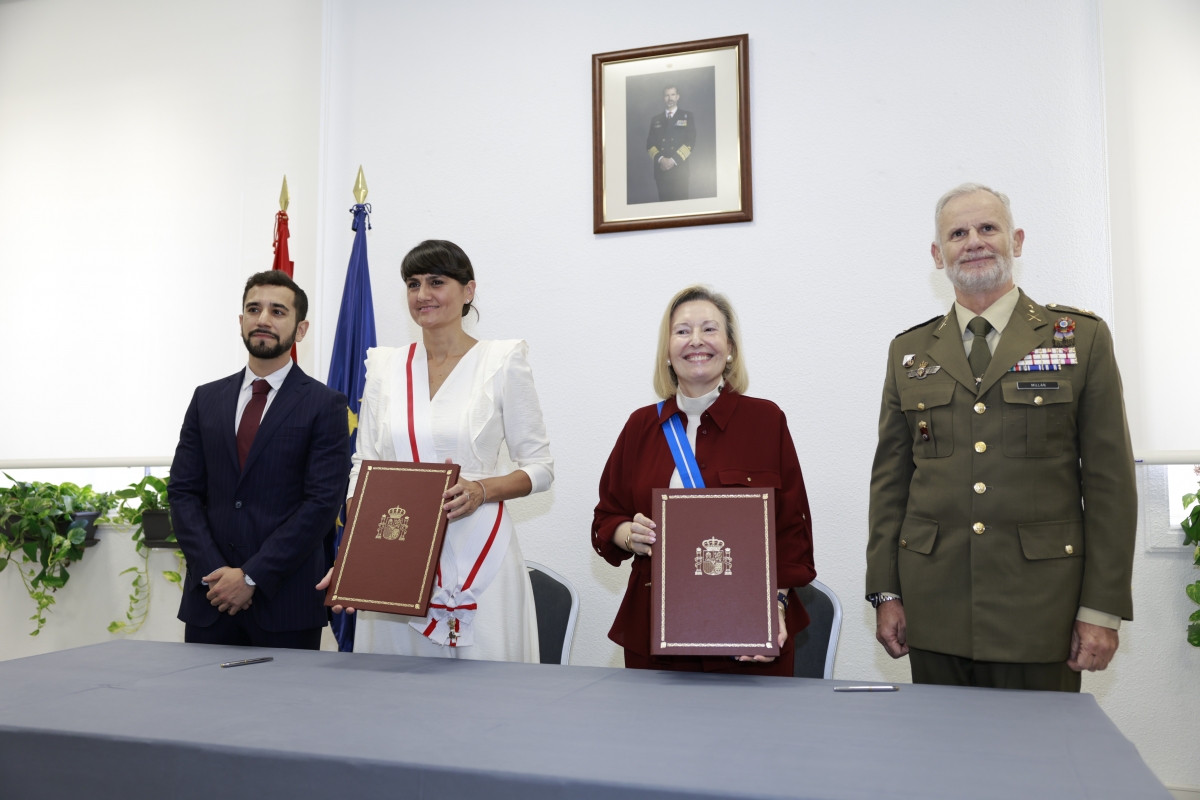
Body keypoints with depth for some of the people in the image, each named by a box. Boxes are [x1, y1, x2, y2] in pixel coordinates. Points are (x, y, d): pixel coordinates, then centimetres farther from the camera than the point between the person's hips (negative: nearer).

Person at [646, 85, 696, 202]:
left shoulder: (687, 116, 8)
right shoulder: (656, 120, 16)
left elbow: (690, 142, -1)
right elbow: (650, 144, 9)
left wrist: (674, 160, -12)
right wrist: (660, 159, -11)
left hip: (679, 169, -2)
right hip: (661, 169, 2)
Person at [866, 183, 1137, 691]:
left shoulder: (1082, 338, 3)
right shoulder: (909, 351, 9)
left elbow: (1110, 481, 0)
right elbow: (890, 480, 8)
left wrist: (1103, 609, -5)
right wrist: (886, 593, 4)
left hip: (1040, 609, -2)